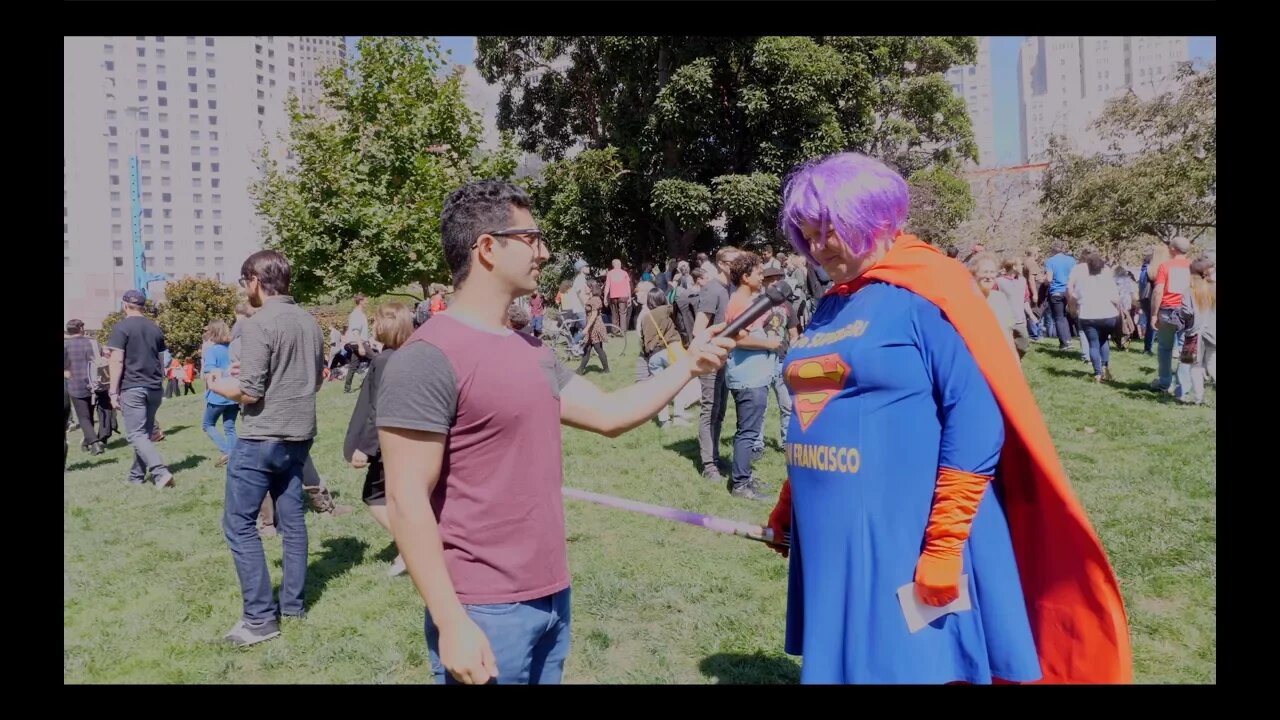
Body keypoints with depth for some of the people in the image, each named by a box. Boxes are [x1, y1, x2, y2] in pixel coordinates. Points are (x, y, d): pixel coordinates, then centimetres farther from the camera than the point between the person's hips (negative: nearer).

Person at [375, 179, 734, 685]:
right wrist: (452, 623, -19)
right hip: (485, 613, -8)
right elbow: (406, 500, -18)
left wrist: (687, 365, 10)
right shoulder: (427, 359, -17)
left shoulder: (530, 351, 9)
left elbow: (610, 414, 14)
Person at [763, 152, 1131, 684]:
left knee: (914, 665, 6)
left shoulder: (925, 295, -11)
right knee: (846, 664, 18)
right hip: (830, 536, 7)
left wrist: (944, 545, -19)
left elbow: (974, 424, -17)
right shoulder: (831, 306, 12)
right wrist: (787, 509, 18)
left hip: (904, 543, -7)